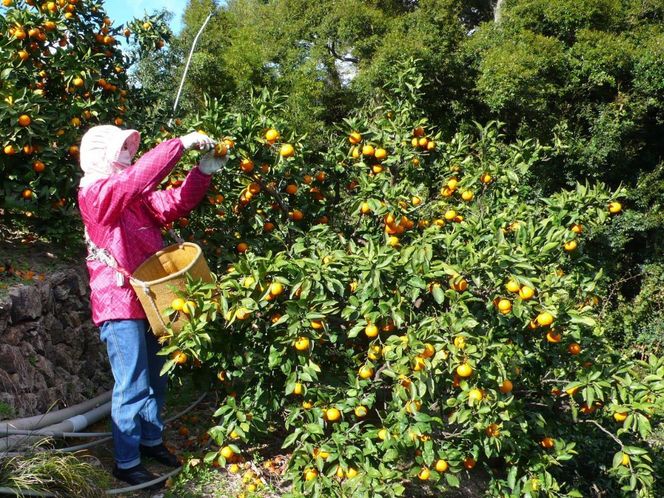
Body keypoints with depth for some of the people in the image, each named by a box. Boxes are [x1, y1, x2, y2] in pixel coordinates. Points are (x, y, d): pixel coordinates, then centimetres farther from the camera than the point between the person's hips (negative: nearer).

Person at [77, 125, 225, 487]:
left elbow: (174, 203, 5)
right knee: (133, 386, -3)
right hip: (119, 307, -9)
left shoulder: (134, 196, 12)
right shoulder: (97, 193, -13)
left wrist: (204, 171, -8)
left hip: (147, 301, 9)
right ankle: (126, 463, 11)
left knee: (155, 378, 19)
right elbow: (140, 176, -30)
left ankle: (151, 440, 36)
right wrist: (181, 144, -31)